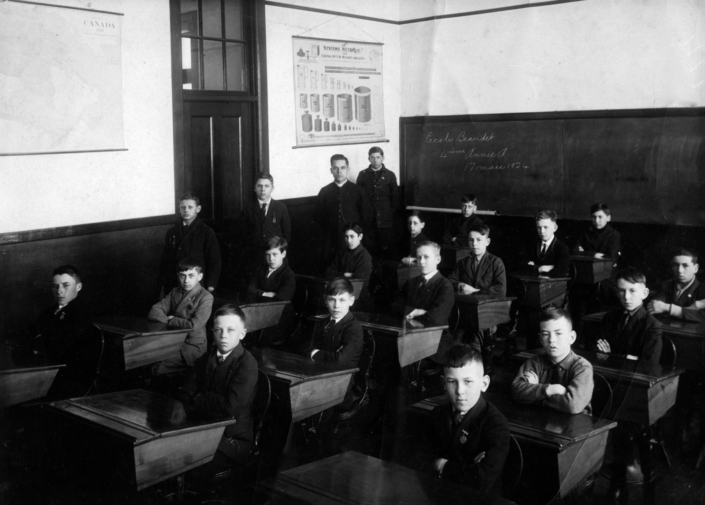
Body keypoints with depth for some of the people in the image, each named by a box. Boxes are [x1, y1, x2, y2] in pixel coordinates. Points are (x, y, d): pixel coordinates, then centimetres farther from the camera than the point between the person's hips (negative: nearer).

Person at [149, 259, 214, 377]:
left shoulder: (205, 297, -10)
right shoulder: (175, 292, 9)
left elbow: (193, 326, -18)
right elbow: (154, 312, -1)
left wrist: (171, 320, -6)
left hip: (193, 346, -6)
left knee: (156, 368, -21)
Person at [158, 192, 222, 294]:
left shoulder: (206, 232, 0)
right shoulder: (171, 232, 12)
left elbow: (215, 262, -2)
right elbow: (165, 261, 15)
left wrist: (210, 288, -9)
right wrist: (163, 287, 11)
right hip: (172, 287, 3)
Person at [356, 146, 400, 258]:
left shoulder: (390, 175, 6)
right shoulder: (363, 175, 8)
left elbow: (395, 197, 8)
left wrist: (392, 213, 2)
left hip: (385, 220, 0)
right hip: (368, 220, 1)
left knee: (386, 250, 0)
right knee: (369, 250, 1)